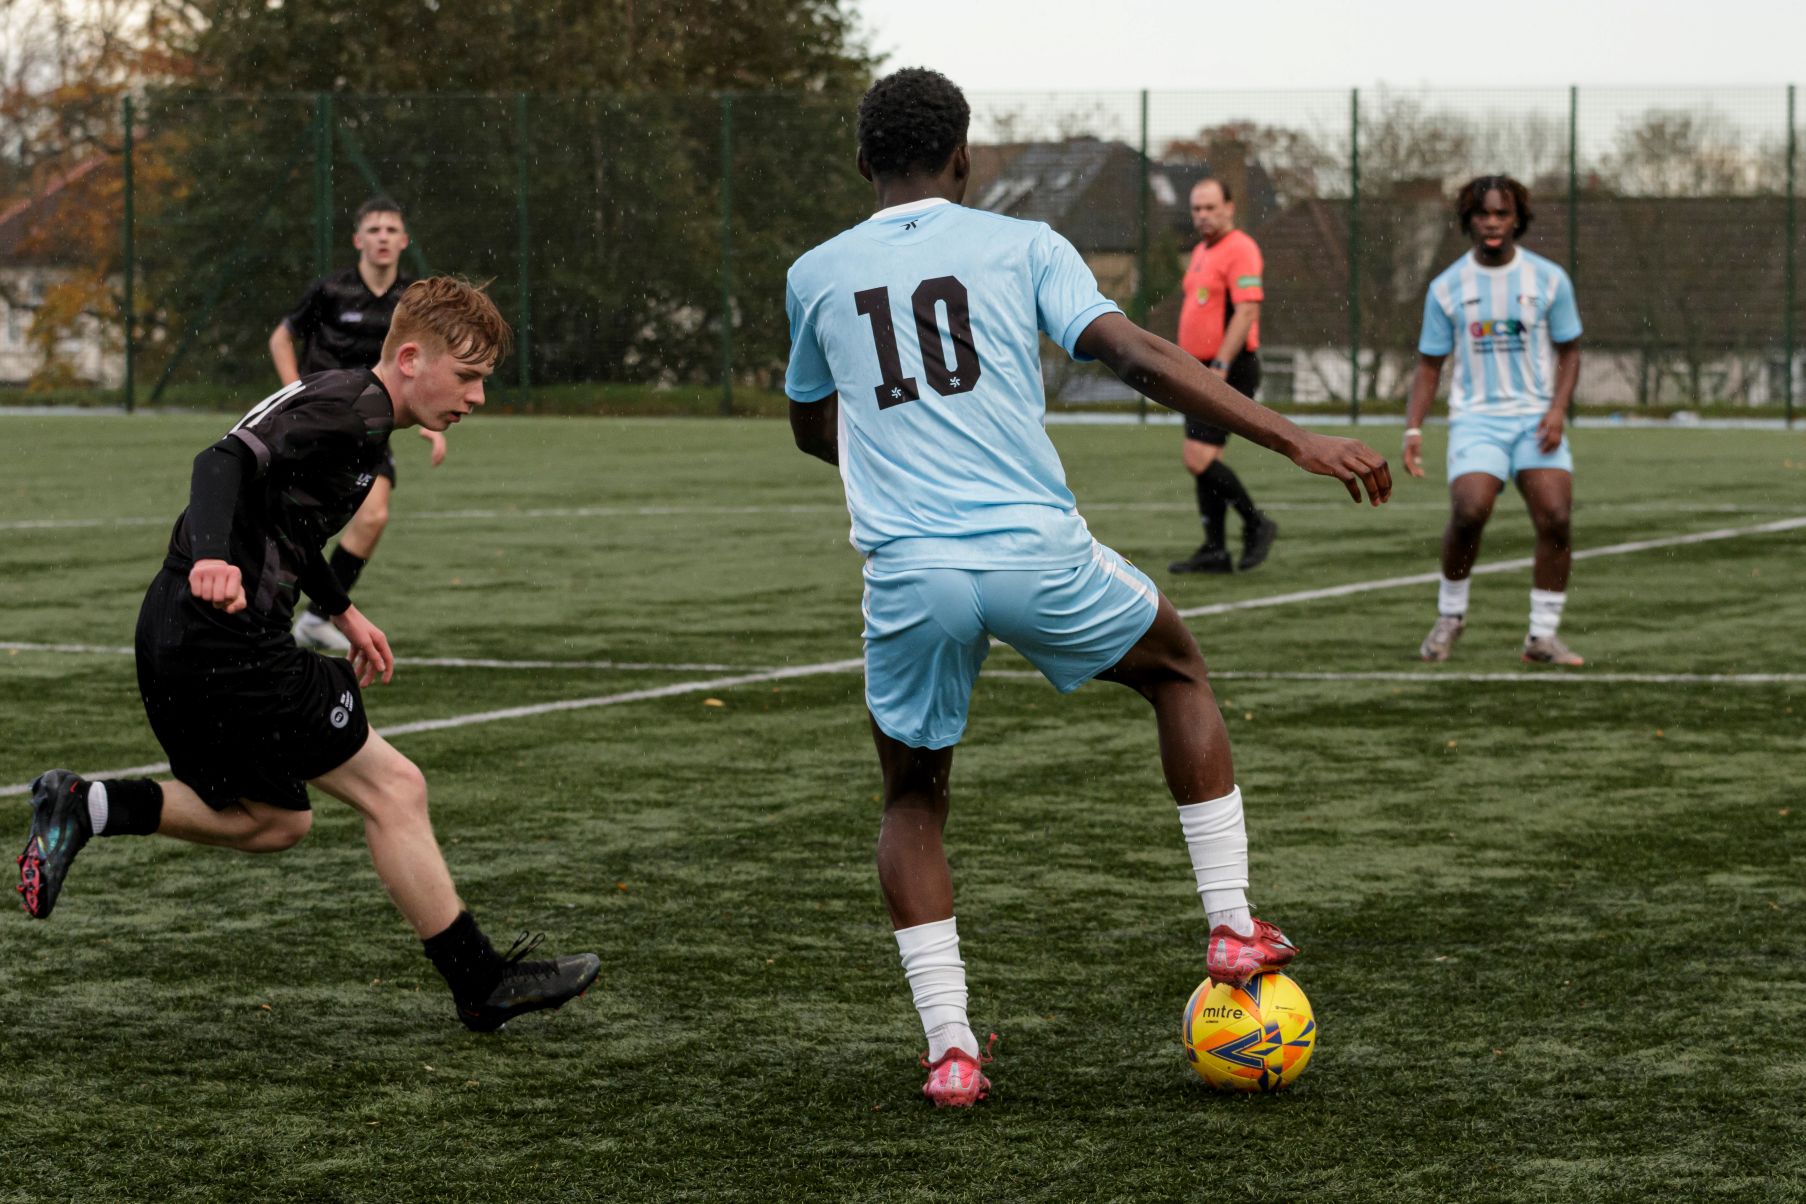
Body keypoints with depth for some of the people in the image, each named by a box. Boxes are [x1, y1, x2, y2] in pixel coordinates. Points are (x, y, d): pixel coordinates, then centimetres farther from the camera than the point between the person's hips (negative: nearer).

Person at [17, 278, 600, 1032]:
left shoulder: (337, 400, 18)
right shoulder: (355, 409, -14)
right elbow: (230, 461, -28)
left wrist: (340, 611, 39)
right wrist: (214, 557, -45)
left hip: (176, 642, 10)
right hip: (227, 639, -10)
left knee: (275, 820, 22)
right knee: (393, 788, -3)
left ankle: (88, 808, 11)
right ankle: (481, 984, 2)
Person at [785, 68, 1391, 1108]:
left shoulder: (817, 276, 14)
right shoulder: (1021, 246, 7)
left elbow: (813, 428, 30)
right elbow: (1138, 357, -6)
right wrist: (1300, 442, -8)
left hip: (908, 572, 1)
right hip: (1036, 550, -1)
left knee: (914, 798, 21)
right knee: (1178, 668, 27)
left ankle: (951, 1051, 8)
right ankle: (1234, 931, 20)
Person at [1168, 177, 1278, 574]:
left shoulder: (1239, 250, -13)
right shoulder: (1202, 252, 17)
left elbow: (1247, 310, -21)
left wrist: (1220, 366, -26)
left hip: (1229, 370, -9)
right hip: (1203, 371, 9)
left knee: (1199, 458, -15)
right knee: (1201, 460, 7)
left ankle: (1255, 524, 0)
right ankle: (1214, 551, 10)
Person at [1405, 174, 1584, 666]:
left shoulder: (1548, 279, 3)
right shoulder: (1447, 287, 3)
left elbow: (1569, 350, 8)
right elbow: (1430, 364, 9)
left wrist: (1557, 409, -8)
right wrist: (1413, 428, -3)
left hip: (1536, 418, 1)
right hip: (1476, 418, -1)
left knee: (1555, 518, -16)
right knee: (1469, 513, -22)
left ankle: (1543, 635, -3)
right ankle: (1450, 615, 3)